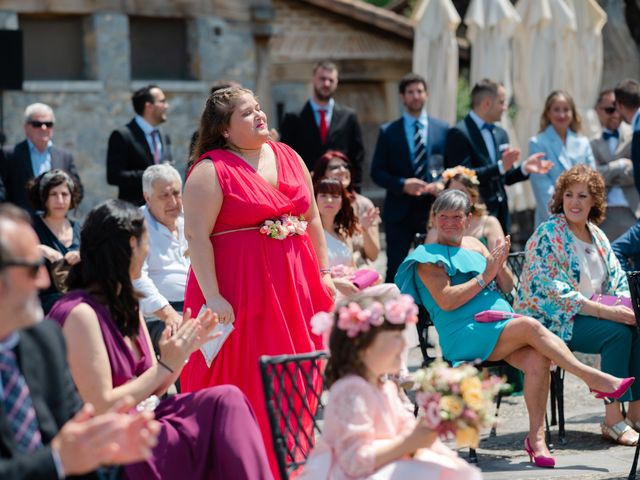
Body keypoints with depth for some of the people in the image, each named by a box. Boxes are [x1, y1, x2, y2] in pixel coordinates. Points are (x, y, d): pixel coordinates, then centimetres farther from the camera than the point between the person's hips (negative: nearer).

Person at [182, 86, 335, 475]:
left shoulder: (288, 157, 12)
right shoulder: (211, 171, -8)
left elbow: (312, 220, 18)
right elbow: (196, 236, -14)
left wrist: (324, 274, 13)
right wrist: (212, 297, -20)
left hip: (295, 288, 6)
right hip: (240, 291, -6)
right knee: (243, 385, -3)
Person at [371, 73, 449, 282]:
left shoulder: (442, 129, 9)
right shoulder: (388, 132, 5)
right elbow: (377, 172, 2)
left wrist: (442, 184, -11)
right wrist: (402, 184, -14)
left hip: (434, 208, 1)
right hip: (400, 210, -1)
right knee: (395, 268, 1)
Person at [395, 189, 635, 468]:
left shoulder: (474, 245, 23)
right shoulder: (427, 256, 5)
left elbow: (508, 288, 20)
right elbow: (445, 301, -9)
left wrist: (501, 266, -1)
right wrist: (484, 277, -9)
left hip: (502, 325, 6)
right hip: (464, 336, -6)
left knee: (537, 358, -27)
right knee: (530, 326, -30)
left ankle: (536, 437, -25)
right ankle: (592, 378, -28)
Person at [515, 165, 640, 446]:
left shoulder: (597, 235, 13)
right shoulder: (548, 235, -11)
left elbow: (617, 280, 14)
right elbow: (552, 291, -20)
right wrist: (605, 311, -25)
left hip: (589, 314, 7)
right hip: (552, 320, -7)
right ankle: (613, 420, -24)